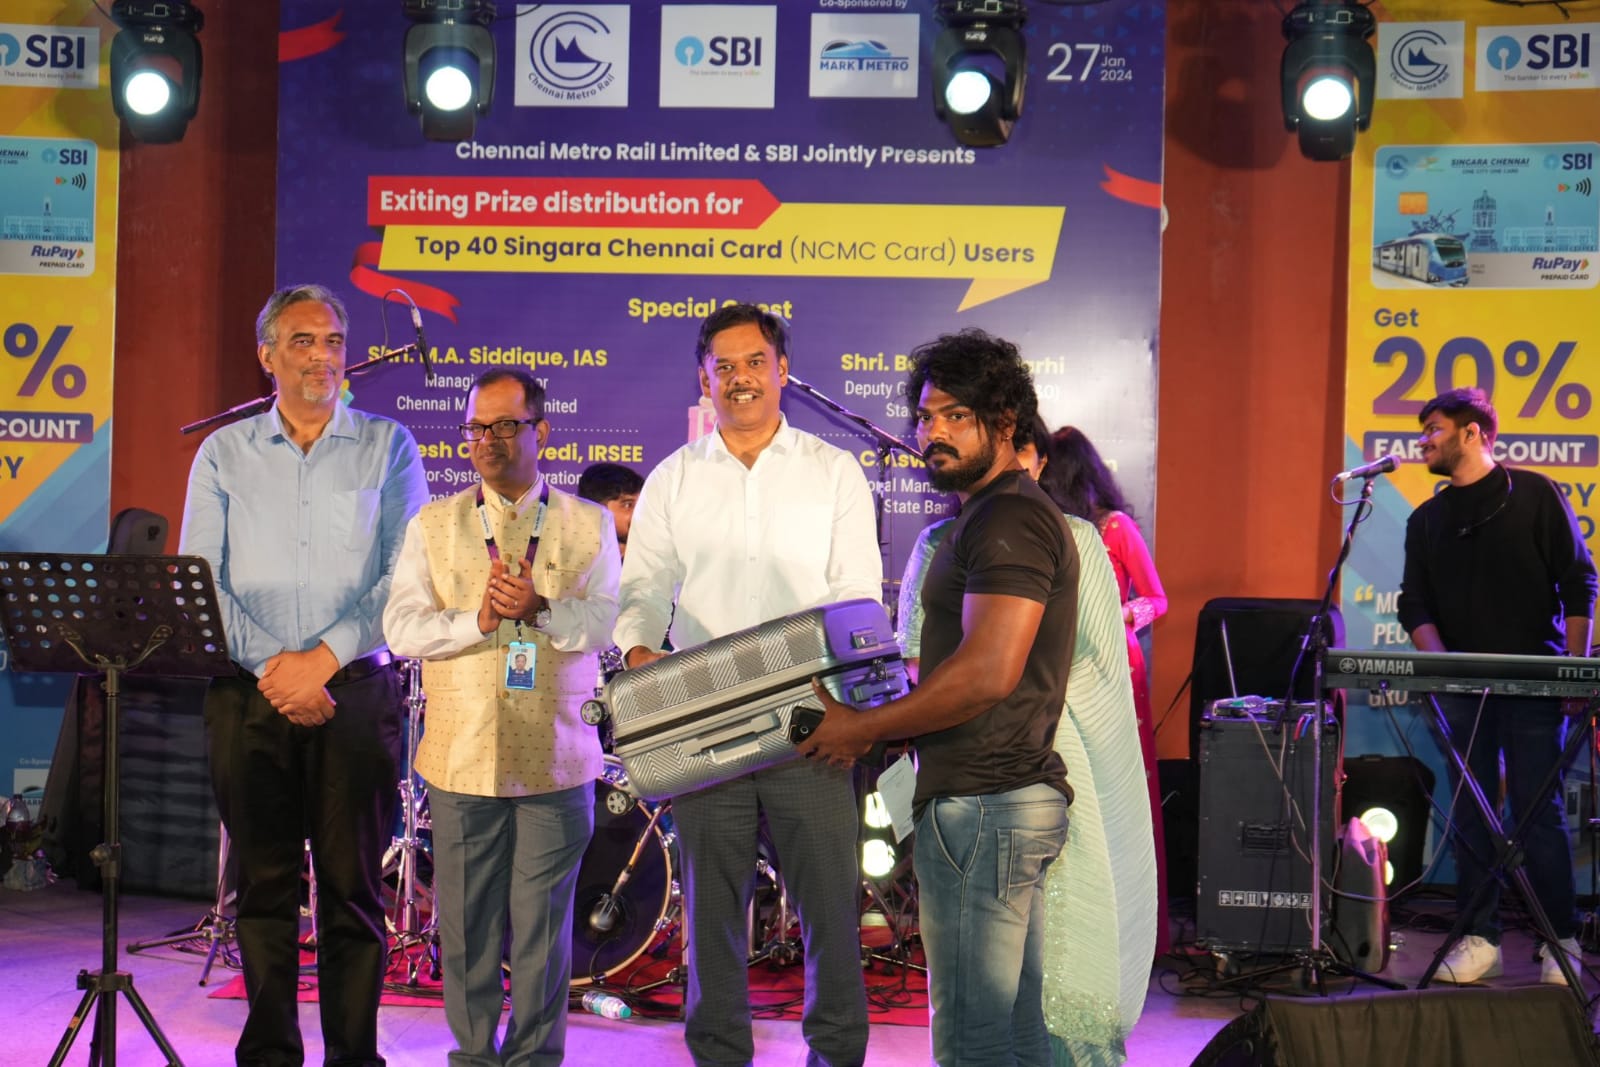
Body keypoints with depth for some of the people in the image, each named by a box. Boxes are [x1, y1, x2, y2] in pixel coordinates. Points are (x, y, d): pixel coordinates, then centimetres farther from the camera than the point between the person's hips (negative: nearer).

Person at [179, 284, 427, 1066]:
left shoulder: (388, 446, 6)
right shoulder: (224, 454, 10)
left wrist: (324, 657, -12)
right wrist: (271, 665, -11)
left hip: (356, 690, -1)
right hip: (248, 695, 1)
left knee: (353, 885, 0)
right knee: (264, 883, 5)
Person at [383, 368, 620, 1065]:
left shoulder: (589, 525, 8)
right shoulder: (433, 525, 9)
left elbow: (607, 622, -4)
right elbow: (401, 628, -1)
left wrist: (540, 609, -22)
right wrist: (477, 621, -17)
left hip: (557, 758, -1)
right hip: (461, 757, 1)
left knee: (543, 922, 3)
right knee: (466, 922, 6)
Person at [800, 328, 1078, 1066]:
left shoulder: (1008, 520, -15)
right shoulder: (1011, 514, 19)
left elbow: (988, 672, -25)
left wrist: (861, 728, -15)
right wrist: (882, 731, 13)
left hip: (982, 809, -11)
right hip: (1023, 795, 11)